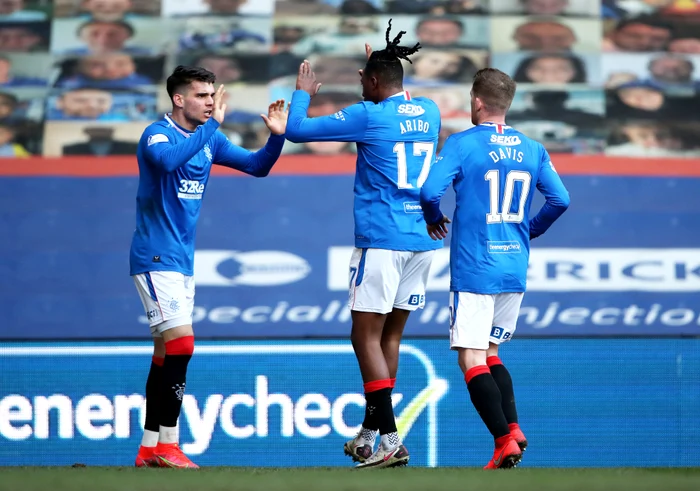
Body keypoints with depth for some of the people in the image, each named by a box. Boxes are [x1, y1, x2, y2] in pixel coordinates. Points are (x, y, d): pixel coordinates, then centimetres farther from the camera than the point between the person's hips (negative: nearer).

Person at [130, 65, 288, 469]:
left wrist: (277, 136, -6)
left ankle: (150, 449, 14)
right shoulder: (157, 134, -13)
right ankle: (167, 446, -15)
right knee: (181, 341, -18)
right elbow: (167, 159, -36)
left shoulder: (209, 139, 10)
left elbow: (257, 166, 12)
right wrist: (212, 125, -37)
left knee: (167, 352, 9)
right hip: (156, 257, -9)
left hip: (183, 260, 9)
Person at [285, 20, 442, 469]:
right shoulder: (429, 112, 9)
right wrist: (382, 67, 43)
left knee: (366, 337, -2)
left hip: (381, 241, -7)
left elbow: (296, 130, -4)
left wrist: (303, 93, 14)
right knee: (390, 335, 14)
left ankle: (391, 441, -11)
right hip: (424, 240, 7)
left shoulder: (368, 116, -9)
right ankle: (369, 435, 20)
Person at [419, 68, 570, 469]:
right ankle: (513, 428, 2)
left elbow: (430, 191, -17)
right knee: (490, 354, 18)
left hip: (474, 268, -6)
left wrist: (435, 220, 4)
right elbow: (560, 200, 6)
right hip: (515, 270, 6)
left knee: (471, 359, -4)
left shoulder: (462, 144, -8)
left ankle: (505, 439, -16)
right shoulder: (533, 150, 6)